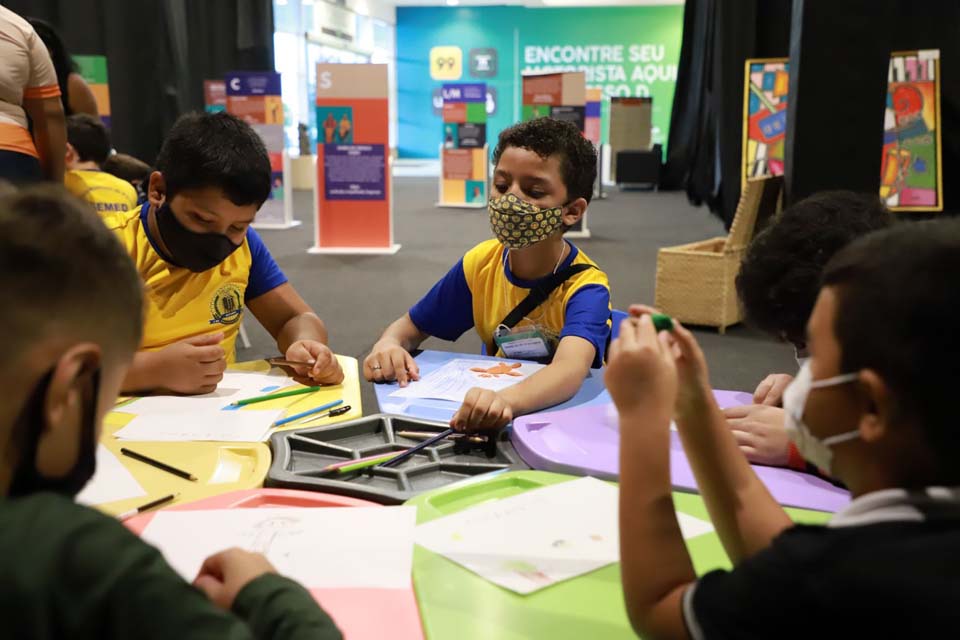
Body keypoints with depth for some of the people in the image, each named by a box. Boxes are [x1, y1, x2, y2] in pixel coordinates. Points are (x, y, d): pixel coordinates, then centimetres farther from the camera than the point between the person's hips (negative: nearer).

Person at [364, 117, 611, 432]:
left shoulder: (586, 287, -20)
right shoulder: (480, 264, -4)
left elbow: (570, 369, -40)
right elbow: (412, 325, 8)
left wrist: (506, 401, -60)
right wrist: (388, 346, -16)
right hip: (490, 419, 6)